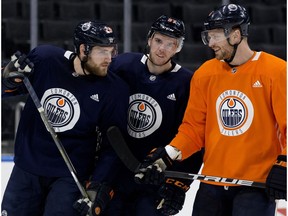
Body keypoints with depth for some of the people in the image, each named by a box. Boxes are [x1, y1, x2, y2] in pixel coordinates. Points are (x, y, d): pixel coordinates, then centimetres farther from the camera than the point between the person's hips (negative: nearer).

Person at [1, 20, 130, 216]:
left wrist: (98, 187, -18)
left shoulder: (115, 90, -13)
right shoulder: (44, 58, -9)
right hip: (28, 166, 3)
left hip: (72, 175, -3)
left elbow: (113, 146, -9)